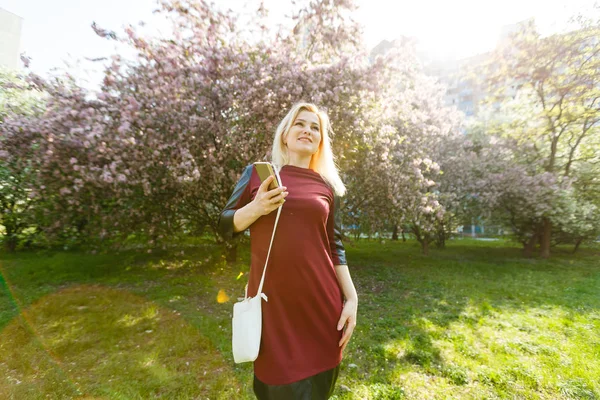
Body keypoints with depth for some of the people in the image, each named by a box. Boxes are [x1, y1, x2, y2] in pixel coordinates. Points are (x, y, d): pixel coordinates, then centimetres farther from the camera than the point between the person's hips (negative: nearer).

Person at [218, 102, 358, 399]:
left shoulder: (328, 186, 6)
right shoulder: (258, 173, 3)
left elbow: (335, 247, 7)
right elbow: (225, 226, 4)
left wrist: (352, 298, 1)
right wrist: (256, 209, -15)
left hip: (320, 300, 2)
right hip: (271, 298, -1)